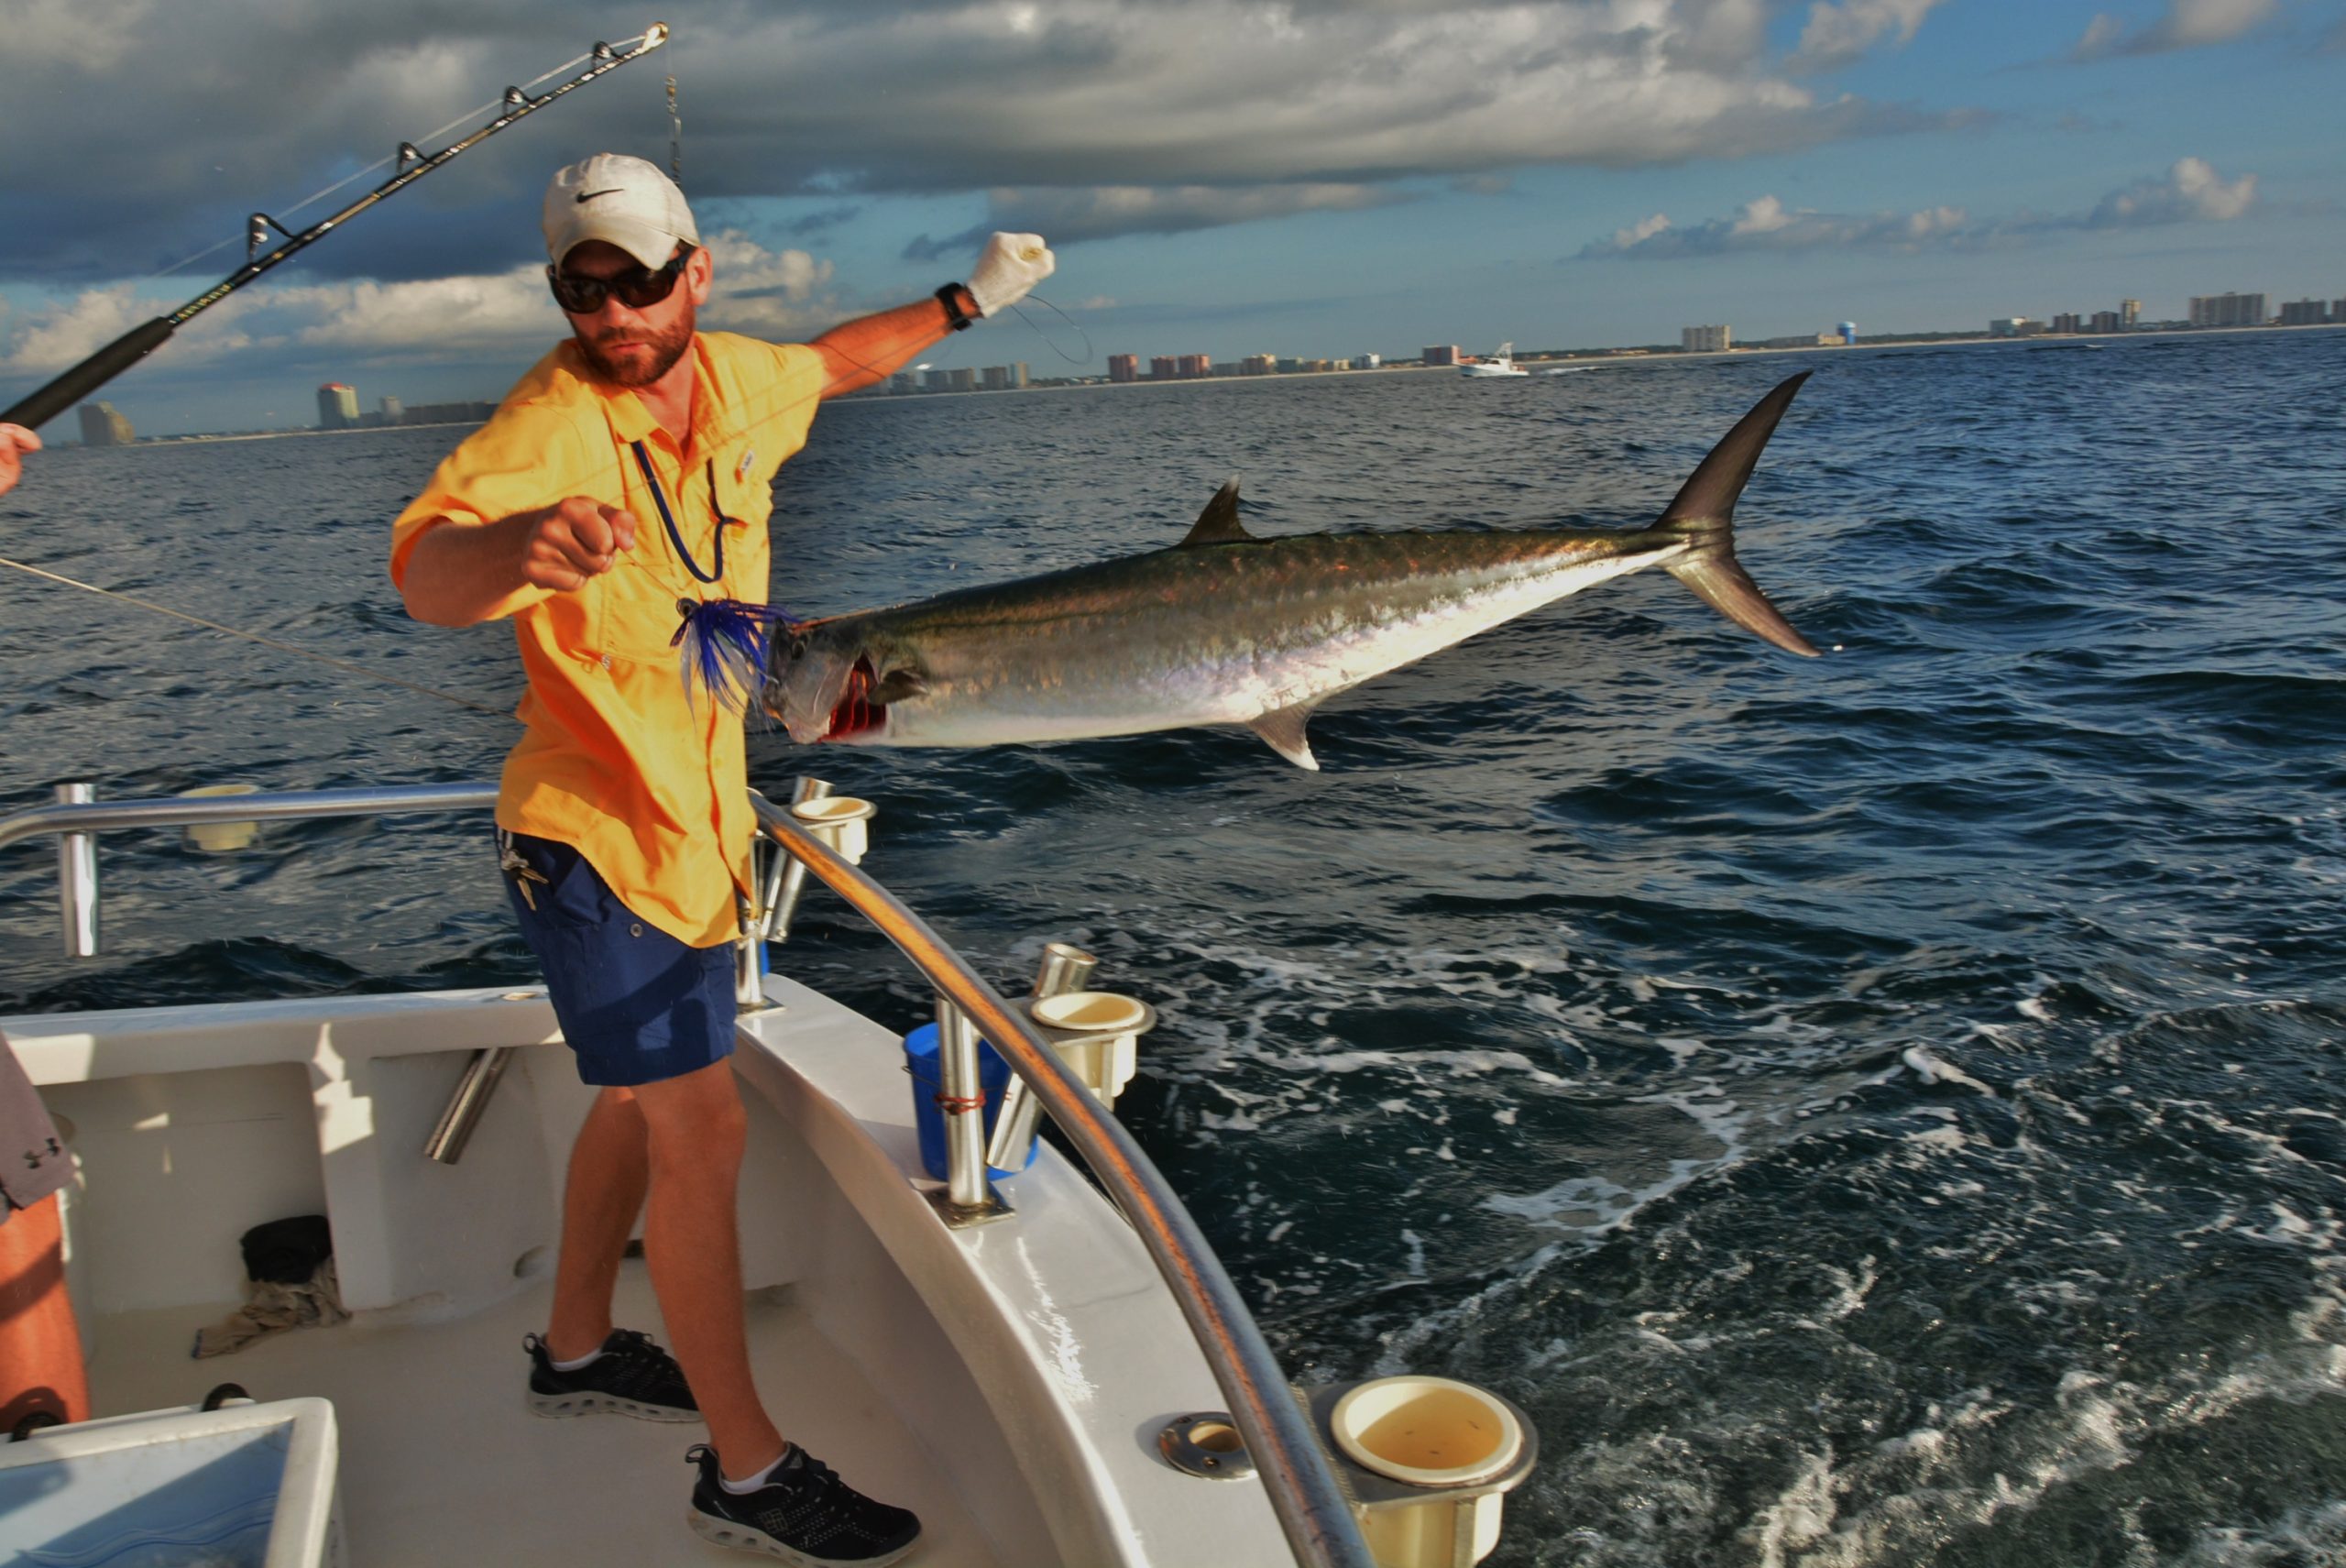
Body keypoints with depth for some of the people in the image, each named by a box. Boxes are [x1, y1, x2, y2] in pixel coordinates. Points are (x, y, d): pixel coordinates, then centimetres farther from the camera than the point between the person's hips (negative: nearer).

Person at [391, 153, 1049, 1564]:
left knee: (643, 1099, 21)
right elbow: (425, 576, -42)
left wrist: (966, 303, 24)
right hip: (593, 837, -8)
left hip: (700, 826, 8)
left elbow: (833, 363, 23)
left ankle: (577, 1348, 41)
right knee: (702, 1127, -10)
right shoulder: (550, 426, -23)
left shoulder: (734, 380, -1)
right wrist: (512, 544, -63)